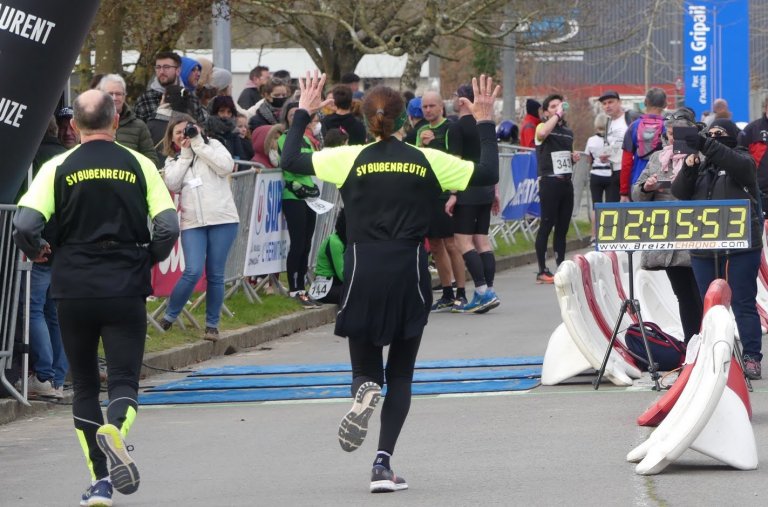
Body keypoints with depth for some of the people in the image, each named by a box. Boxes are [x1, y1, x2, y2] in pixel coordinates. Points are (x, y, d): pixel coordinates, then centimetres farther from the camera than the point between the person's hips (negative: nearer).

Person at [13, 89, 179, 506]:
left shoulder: (58, 168, -1)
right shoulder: (140, 165, 1)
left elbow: (24, 225, -12)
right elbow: (168, 228, -5)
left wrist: (37, 251, 10)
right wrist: (148, 259, 15)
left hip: (73, 290, 1)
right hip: (126, 291, 0)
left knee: (84, 385, 12)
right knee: (124, 379, 1)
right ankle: (115, 429, -32)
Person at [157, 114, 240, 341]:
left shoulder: (212, 146, 10)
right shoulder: (173, 160, 16)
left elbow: (226, 167, -9)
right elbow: (172, 184, -2)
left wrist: (198, 144, -6)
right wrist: (185, 153, 0)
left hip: (222, 220, -1)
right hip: (192, 223, 1)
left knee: (215, 274, 1)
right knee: (193, 271, -14)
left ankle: (212, 324, 11)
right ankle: (169, 316, 2)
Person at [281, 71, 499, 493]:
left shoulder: (350, 158, -2)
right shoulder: (427, 161, 1)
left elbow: (290, 161, 3)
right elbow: (488, 174, 7)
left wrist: (303, 113, 16)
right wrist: (485, 122, 16)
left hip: (362, 273, 0)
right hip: (408, 275, 0)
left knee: (366, 367, 13)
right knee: (400, 375, 10)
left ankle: (365, 391, -25)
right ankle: (383, 463, -3)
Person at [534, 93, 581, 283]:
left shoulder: (568, 132, 19)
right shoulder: (543, 127, -1)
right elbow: (542, 133, -28)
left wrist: (574, 158, 9)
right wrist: (557, 115, -18)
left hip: (566, 181, 7)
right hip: (549, 181, -7)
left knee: (563, 227, 8)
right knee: (547, 225, -7)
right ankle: (542, 271, -6)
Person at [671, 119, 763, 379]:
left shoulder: (741, 160, 3)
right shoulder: (702, 165, 16)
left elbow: (737, 164, -22)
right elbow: (680, 193, 5)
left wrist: (705, 145, -32)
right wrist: (688, 169, -14)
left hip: (741, 247, -5)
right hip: (704, 248, 5)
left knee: (743, 304, -5)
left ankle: (752, 359, -5)